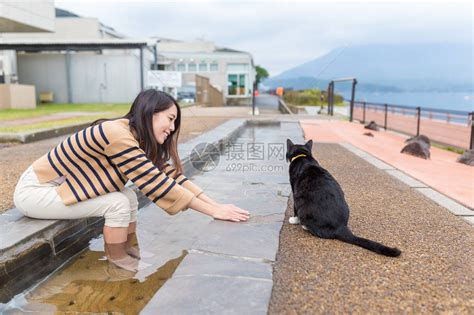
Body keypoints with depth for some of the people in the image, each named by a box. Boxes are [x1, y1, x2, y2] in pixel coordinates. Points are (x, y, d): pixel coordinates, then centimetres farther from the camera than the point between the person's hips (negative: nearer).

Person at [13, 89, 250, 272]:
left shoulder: (137, 140, -2)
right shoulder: (118, 135, -30)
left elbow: (172, 175, -4)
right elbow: (158, 184, -30)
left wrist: (216, 204, -11)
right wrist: (214, 212, -25)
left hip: (57, 185, 8)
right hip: (34, 191, -8)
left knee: (129, 196, -3)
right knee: (118, 203, -18)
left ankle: (129, 252, 11)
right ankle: (119, 265, 1)